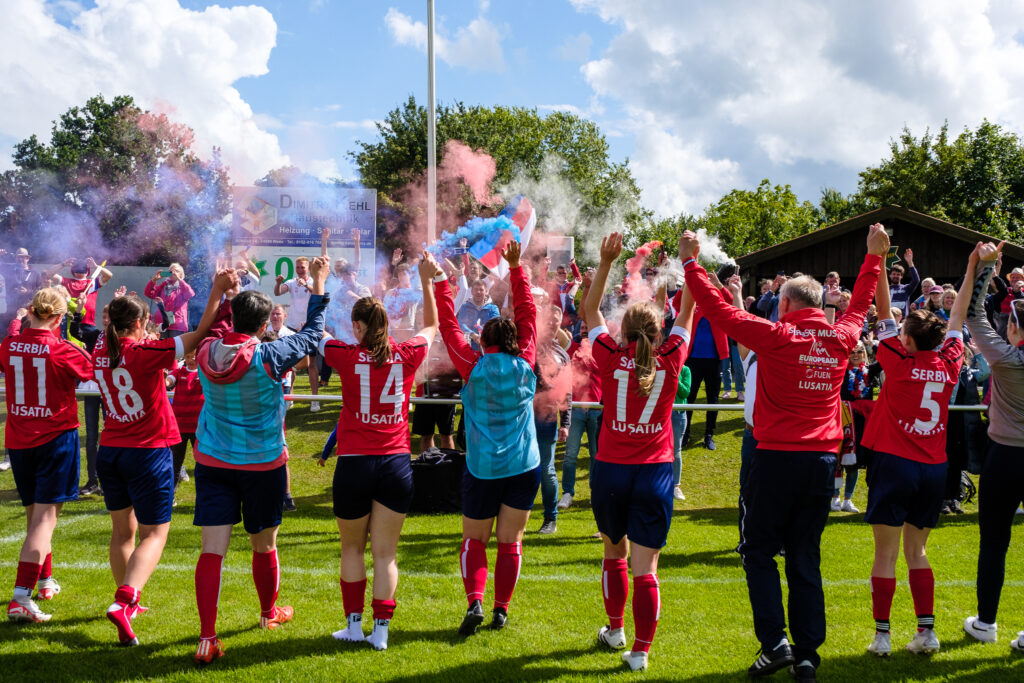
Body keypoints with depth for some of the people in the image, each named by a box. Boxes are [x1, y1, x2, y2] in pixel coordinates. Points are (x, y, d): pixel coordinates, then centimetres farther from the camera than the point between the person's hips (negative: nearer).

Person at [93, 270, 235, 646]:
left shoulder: (101, 350, 0)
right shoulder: (145, 352, -17)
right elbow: (199, 334, -19)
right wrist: (218, 290, -19)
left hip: (110, 452, 6)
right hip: (148, 453, -6)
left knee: (122, 531, 20)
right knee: (153, 535, 0)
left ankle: (128, 600, 33)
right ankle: (124, 601, -19)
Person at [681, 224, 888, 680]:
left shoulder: (776, 337, -10)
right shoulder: (841, 338, 4)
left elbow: (718, 311, -9)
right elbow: (860, 304, 24)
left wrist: (691, 264, 1)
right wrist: (874, 257, 37)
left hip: (778, 458, -5)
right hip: (823, 461, 5)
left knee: (759, 551, 7)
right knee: (805, 557, 10)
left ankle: (775, 644, -3)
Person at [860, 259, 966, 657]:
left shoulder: (899, 363, -8)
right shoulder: (949, 365, 1)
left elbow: (883, 311, -6)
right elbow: (957, 321, 15)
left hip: (895, 463, -4)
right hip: (934, 469, 5)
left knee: (886, 553, 1)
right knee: (916, 551, 15)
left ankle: (882, 636, 3)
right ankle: (926, 632, 12)